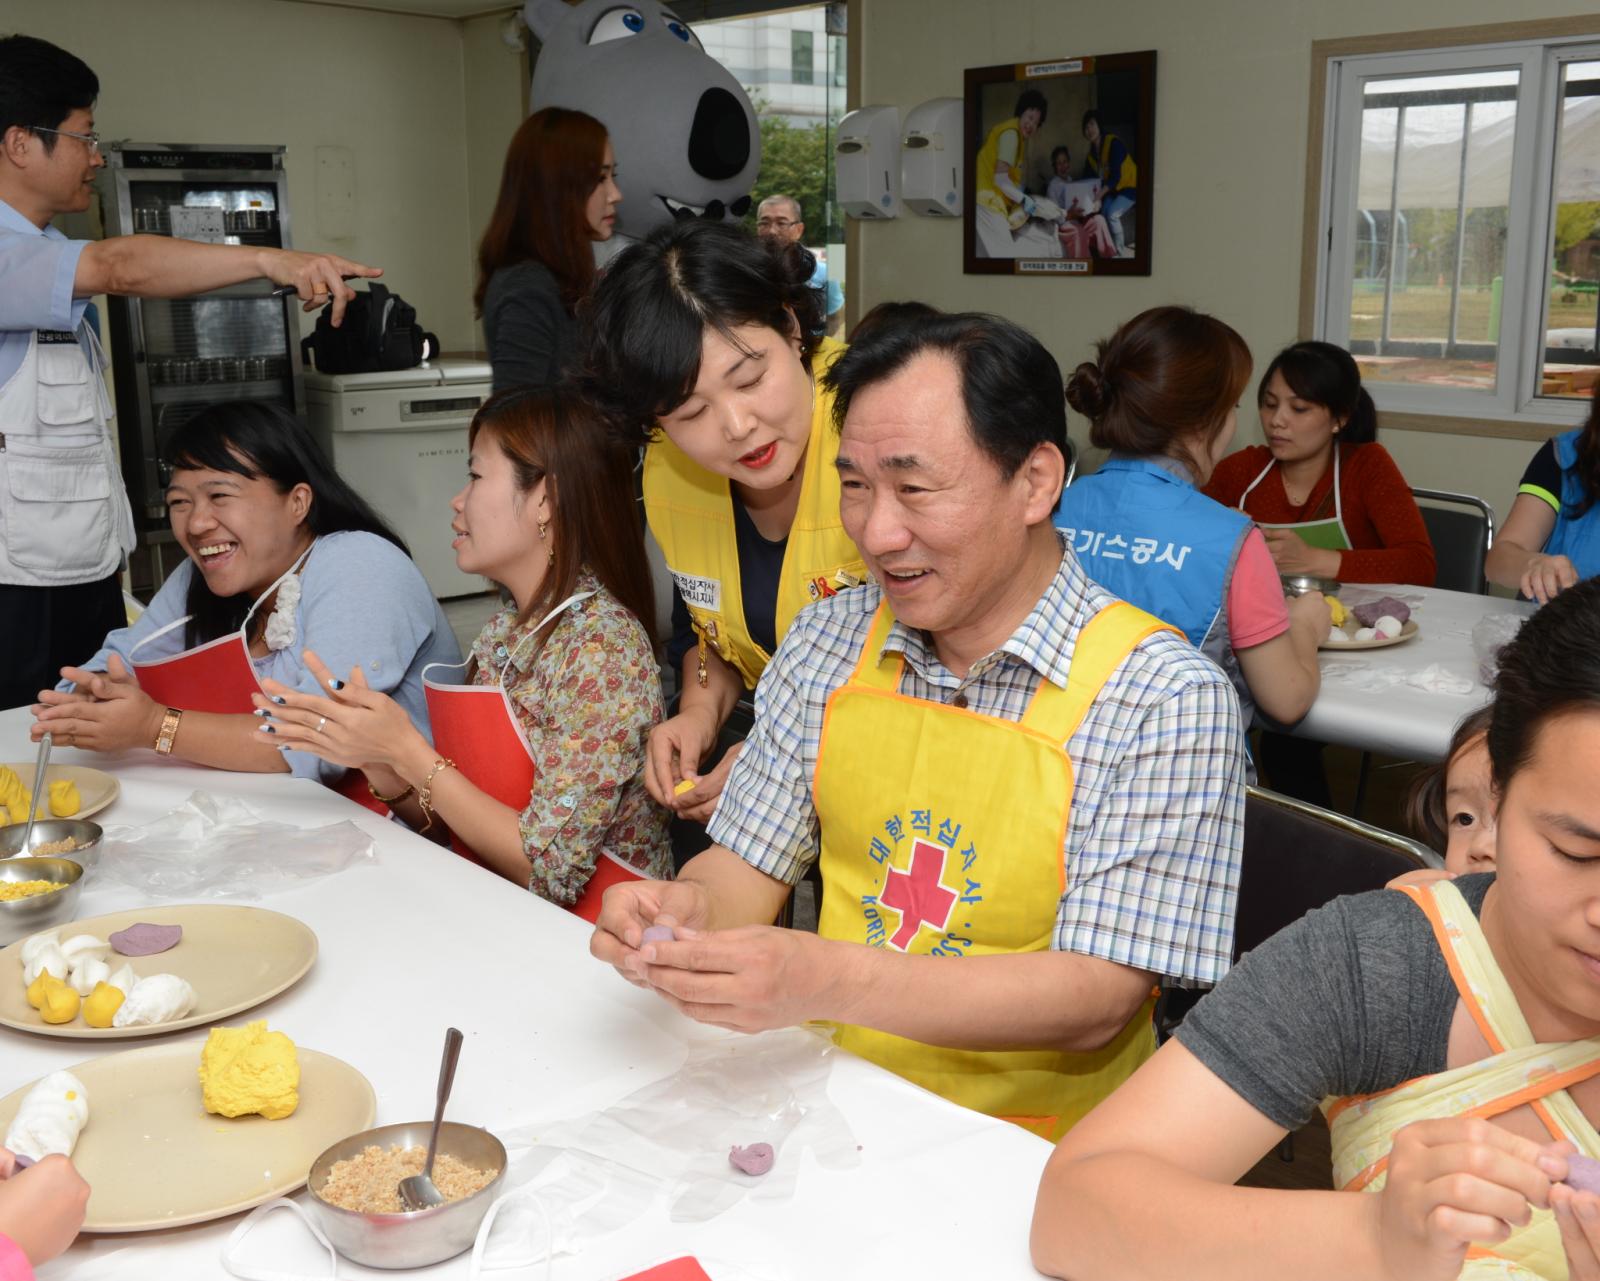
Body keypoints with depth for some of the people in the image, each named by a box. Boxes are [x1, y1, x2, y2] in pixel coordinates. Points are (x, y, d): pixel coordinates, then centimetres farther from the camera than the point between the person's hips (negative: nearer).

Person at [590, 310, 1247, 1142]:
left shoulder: (1164, 699, -13)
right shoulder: (828, 641, 4)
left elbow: (1096, 1000, -17)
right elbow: (747, 867, 9)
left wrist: (829, 979, -28)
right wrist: (689, 909, -15)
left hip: (1027, 1155, -4)